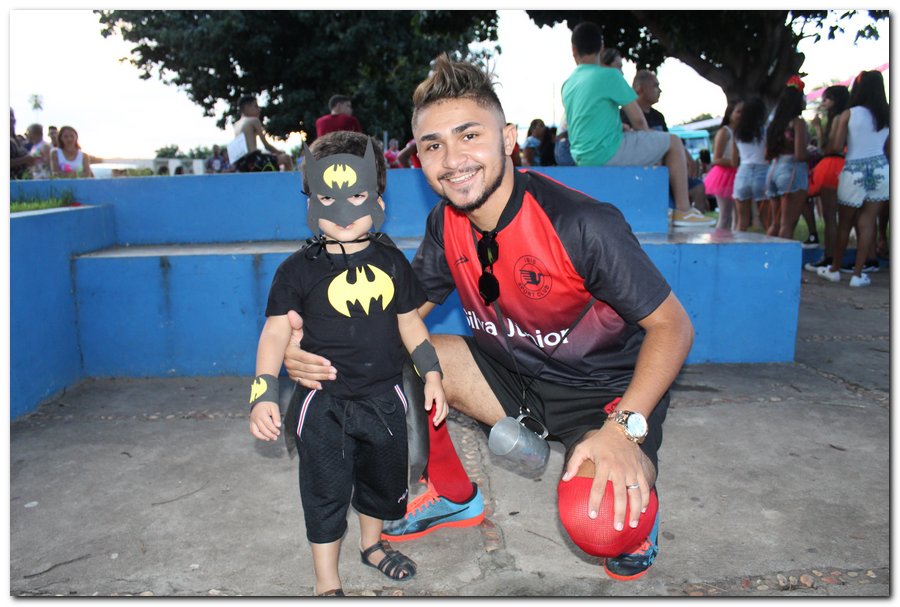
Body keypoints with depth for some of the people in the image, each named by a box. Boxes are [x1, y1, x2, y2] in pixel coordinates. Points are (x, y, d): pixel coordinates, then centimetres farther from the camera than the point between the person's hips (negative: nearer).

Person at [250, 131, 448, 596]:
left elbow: (409, 321, 7)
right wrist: (263, 394, -22)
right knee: (326, 492, 7)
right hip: (323, 403, -3)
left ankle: (372, 542, 49)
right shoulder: (299, 269, -11)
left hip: (384, 397, 4)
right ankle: (327, 581, 27)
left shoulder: (391, 261, -1)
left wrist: (431, 375, 5)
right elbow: (275, 332, -12)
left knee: (383, 477, 21)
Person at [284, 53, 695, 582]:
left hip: (606, 389, -5)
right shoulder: (447, 225, -6)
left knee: (597, 526, -34)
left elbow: (673, 325, -19)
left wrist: (623, 426, -32)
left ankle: (636, 505, 8)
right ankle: (455, 496, 12)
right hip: (515, 374, 6)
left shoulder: (582, 224, -26)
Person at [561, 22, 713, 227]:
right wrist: (648, 138, 15)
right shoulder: (609, 75, -10)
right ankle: (683, 210, 6)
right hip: (607, 152, -8)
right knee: (673, 142, 6)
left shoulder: (567, 85, 12)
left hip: (581, 157, 8)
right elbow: (638, 120, -7)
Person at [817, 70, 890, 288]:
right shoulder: (887, 114, 3)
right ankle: (857, 274, 5)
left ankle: (834, 270, 22)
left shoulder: (848, 114, -7)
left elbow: (836, 146, -8)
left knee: (844, 223, 11)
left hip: (854, 172, -2)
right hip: (880, 170, 2)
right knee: (866, 223, 4)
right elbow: (888, 146, 6)